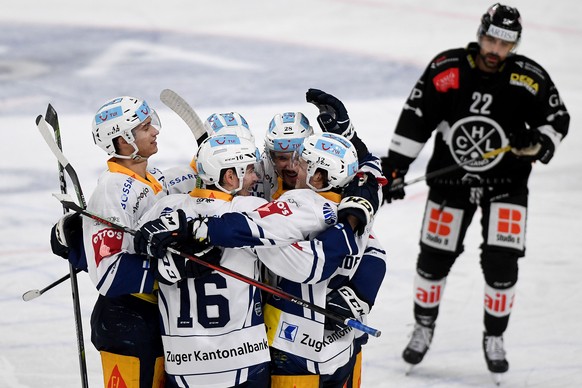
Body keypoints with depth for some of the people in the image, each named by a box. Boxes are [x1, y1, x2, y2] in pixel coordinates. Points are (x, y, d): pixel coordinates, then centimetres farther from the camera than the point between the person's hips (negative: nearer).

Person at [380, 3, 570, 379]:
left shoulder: (530, 79, -14)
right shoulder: (446, 69, -15)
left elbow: (558, 119, 0)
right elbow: (414, 118, -9)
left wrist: (538, 144, -19)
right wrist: (395, 167, -10)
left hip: (505, 182, -1)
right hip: (451, 176, 1)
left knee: (501, 263, -7)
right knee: (434, 258, 6)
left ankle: (494, 338, 15)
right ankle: (424, 328, 30)